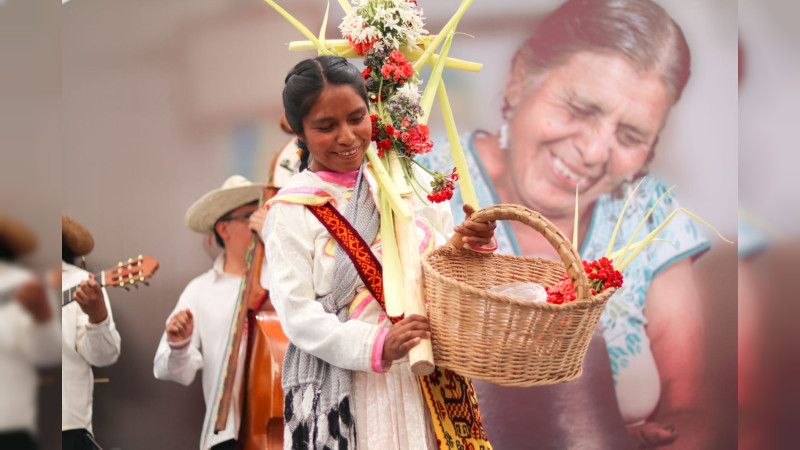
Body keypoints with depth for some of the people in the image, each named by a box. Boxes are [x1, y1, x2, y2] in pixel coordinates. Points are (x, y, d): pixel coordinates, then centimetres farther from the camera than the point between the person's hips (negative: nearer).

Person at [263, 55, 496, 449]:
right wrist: (375, 345, -24)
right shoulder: (293, 210, -6)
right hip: (343, 392, -4)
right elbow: (296, 311, -12)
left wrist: (469, 244, -13)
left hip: (426, 377, 4)